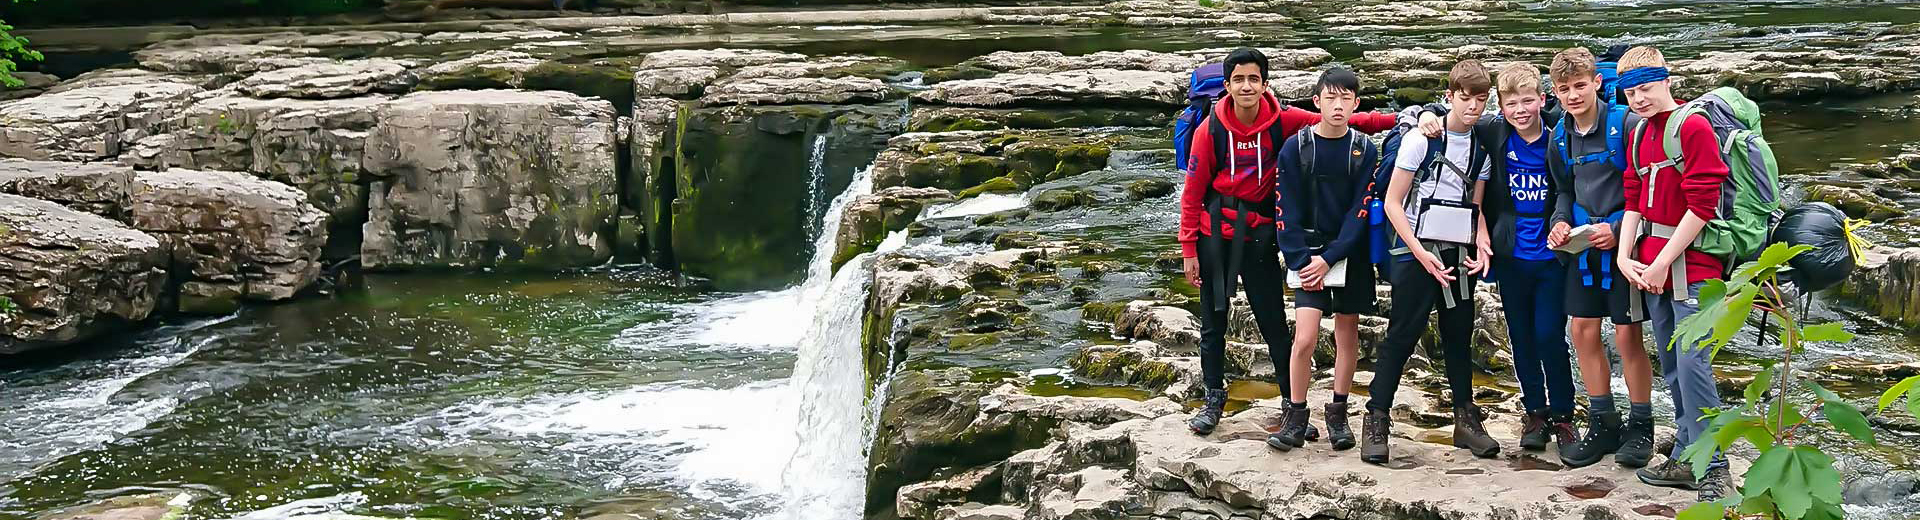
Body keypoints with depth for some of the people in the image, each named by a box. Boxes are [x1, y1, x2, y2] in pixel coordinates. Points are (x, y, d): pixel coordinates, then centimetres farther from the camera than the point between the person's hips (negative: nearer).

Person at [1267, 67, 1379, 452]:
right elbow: (1288, 211, -4)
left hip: (1350, 253, 2)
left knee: (1347, 333, 8)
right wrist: (1302, 259, -13)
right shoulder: (1295, 148, -4)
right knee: (1305, 337, -12)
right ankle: (1296, 417, 1)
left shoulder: (1364, 150, -2)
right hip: (1308, 252, -2)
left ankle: (1338, 414, 21)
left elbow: (1360, 211, -6)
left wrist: (1330, 258, -14)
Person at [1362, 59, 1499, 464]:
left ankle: (1465, 418, 18)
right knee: (1403, 333, -6)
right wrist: (1420, 253, -14)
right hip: (1416, 250, -5)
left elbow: (1475, 207, 15)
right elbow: (1392, 202, -8)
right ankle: (1376, 418, -1)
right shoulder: (1423, 139, -7)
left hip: (1458, 253, 5)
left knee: (1459, 334, 9)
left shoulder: (1481, 148, 8)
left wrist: (1482, 245, -4)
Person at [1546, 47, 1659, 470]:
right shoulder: (1562, 135, 7)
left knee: (1627, 336, -2)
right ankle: (1603, 424, 20)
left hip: (1624, 241, -6)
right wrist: (1560, 223, 0)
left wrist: (1618, 228, -19)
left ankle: (1640, 426, 13)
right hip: (1583, 245, 6)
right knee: (1584, 332, 7)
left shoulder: (1625, 123, -14)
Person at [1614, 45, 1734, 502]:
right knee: (1671, 368, 12)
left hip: (1691, 264, -8)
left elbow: (1701, 205, -15)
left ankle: (1712, 468, -4)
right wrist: (1626, 257, 2)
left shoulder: (1693, 127, -10)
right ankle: (1686, 459, 20)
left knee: (1691, 364, -12)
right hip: (1650, 269, 8)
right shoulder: (1638, 135, 14)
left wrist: (1663, 262, -14)